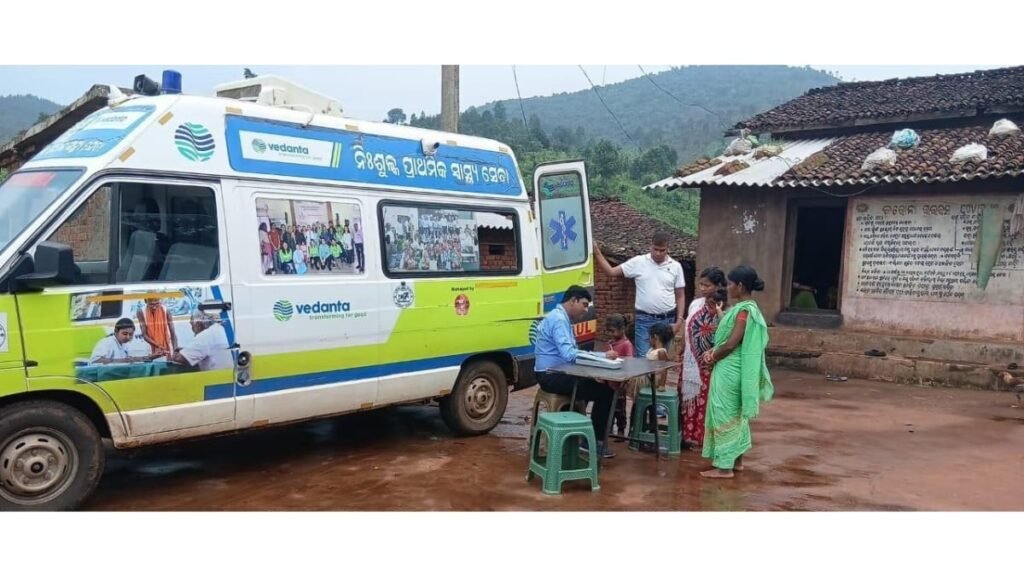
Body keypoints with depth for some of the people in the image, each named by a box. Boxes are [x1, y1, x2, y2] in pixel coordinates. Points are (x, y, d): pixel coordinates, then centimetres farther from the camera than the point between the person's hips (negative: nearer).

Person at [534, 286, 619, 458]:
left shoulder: (561, 318, 14)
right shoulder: (558, 319, -17)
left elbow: (569, 352, 11)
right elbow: (568, 354, -28)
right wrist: (602, 355, -22)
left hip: (556, 374, 10)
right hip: (552, 377, -10)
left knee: (596, 384, 19)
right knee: (605, 392, -12)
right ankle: (595, 442, -1)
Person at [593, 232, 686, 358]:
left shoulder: (675, 266, 3)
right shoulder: (638, 262, -2)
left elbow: (680, 296, 6)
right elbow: (611, 271, -3)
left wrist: (679, 320, -2)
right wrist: (597, 253, -13)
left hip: (667, 320, 2)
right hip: (644, 320, -2)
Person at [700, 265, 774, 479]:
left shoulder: (744, 310, -19)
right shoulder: (747, 308, 11)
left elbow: (731, 343, -22)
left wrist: (713, 356, -6)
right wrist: (713, 351, 1)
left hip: (729, 371, -10)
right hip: (733, 370, 10)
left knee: (725, 415, -3)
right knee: (735, 415, 16)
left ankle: (724, 467, 3)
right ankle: (736, 460, 26)